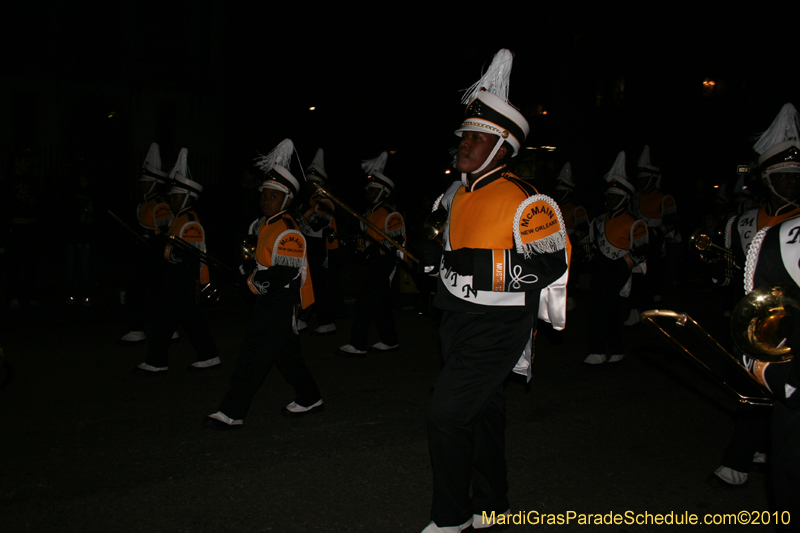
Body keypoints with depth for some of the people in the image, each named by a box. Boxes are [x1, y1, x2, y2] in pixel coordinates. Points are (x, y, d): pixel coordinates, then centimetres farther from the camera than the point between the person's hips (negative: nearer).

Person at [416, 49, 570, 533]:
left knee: (448, 414, -10)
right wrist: (437, 256, 8)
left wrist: (484, 267, -22)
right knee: (483, 411, 18)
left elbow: (554, 262, -20)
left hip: (496, 327, -8)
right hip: (458, 319, 8)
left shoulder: (524, 201, -18)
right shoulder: (457, 194, 9)